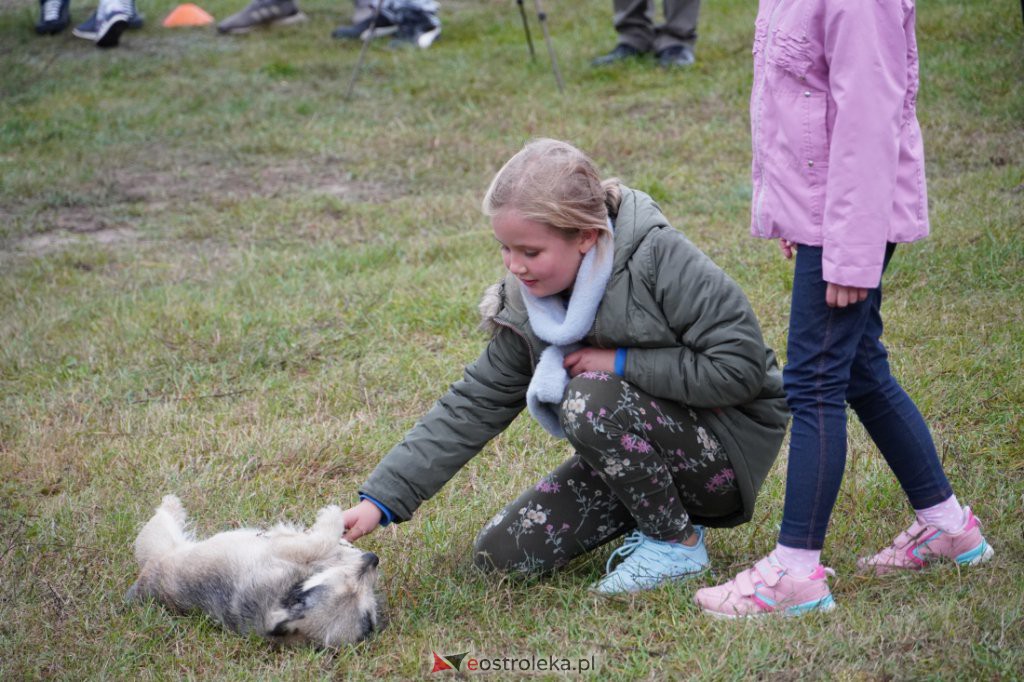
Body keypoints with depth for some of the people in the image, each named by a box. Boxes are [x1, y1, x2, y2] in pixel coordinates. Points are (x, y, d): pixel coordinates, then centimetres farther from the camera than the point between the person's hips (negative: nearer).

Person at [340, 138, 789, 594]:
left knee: (591, 398, -32)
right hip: (638, 443, 7)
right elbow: (475, 405, -3)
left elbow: (741, 366, -26)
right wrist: (381, 499, -11)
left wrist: (620, 362, -23)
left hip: (730, 447, -7)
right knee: (500, 554, -3)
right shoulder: (527, 306, -5)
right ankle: (654, 508, 12)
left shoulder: (660, 260, -25)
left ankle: (677, 542, -11)